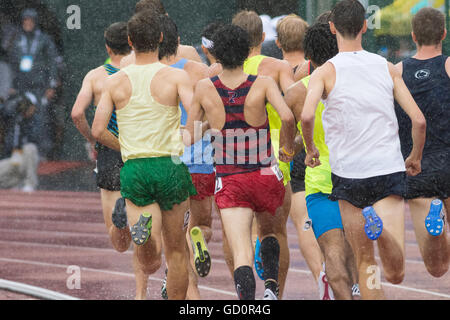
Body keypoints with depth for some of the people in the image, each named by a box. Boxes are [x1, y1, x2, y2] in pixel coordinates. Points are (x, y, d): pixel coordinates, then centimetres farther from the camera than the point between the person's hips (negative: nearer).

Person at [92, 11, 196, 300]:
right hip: (170, 166, -1)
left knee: (150, 264, -3)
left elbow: (98, 131, 0)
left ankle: (143, 225, -34)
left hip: (133, 169, 1)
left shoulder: (115, 82, 4)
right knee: (176, 251, 14)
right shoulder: (177, 77, -3)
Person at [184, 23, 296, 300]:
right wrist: (289, 145, -1)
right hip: (266, 176, 0)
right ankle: (271, 286, 5)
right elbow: (287, 117, -21)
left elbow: (189, 137, 5)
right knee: (269, 233, 28)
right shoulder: (263, 84, -6)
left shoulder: (204, 88, -1)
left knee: (242, 254, -8)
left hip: (228, 182, 0)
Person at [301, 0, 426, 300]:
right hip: (389, 171, 1)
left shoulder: (326, 72, -2)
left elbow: (307, 115, -19)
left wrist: (310, 149, 1)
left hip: (348, 174, -1)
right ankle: (381, 222, -35)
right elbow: (419, 120, 1)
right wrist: (416, 158, 20)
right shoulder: (387, 68, 6)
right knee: (395, 274, -7)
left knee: (365, 265, 13)